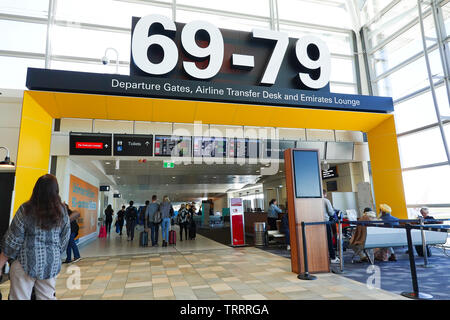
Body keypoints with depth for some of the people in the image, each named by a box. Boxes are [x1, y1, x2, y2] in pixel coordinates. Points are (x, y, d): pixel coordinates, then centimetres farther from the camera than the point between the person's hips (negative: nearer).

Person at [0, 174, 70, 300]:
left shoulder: (26, 209, -11)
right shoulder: (62, 211, -2)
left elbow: (13, 240, -6)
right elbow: (65, 239, 5)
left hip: (26, 262, -3)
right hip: (51, 264, 3)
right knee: (47, 297, 16)